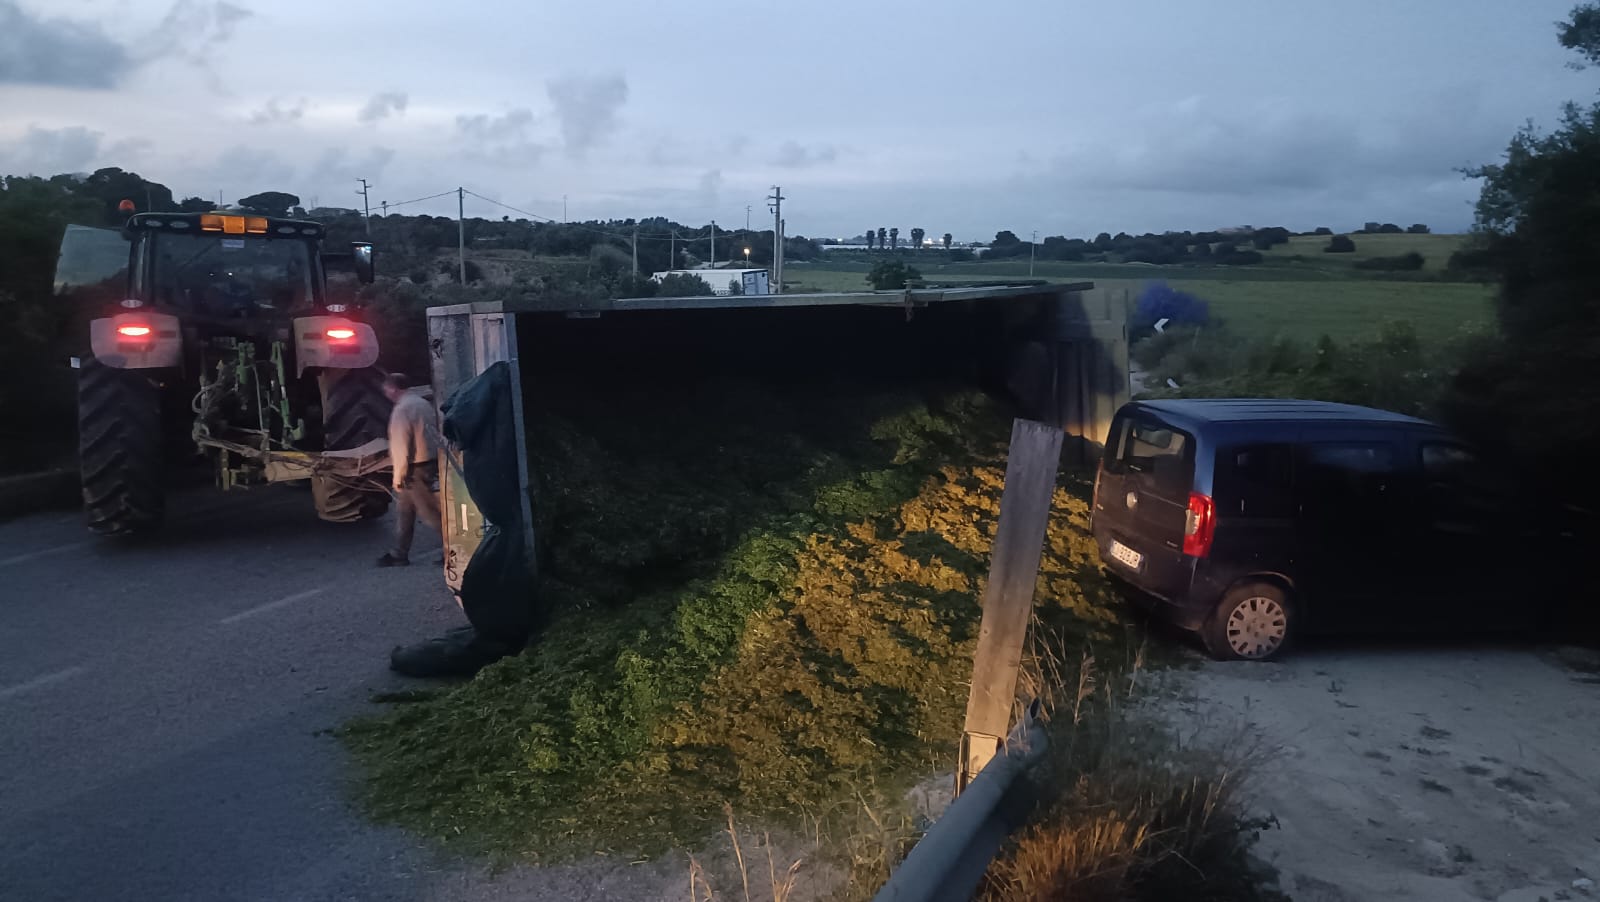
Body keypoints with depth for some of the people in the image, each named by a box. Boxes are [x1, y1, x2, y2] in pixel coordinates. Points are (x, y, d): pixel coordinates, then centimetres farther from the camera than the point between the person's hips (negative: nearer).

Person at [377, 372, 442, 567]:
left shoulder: (401, 409, -17)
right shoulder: (422, 402, 11)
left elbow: (401, 446, -19)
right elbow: (433, 432, 15)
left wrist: (398, 476, -14)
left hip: (416, 468, -10)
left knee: (428, 511, -2)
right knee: (404, 510, 16)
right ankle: (399, 554, 21)